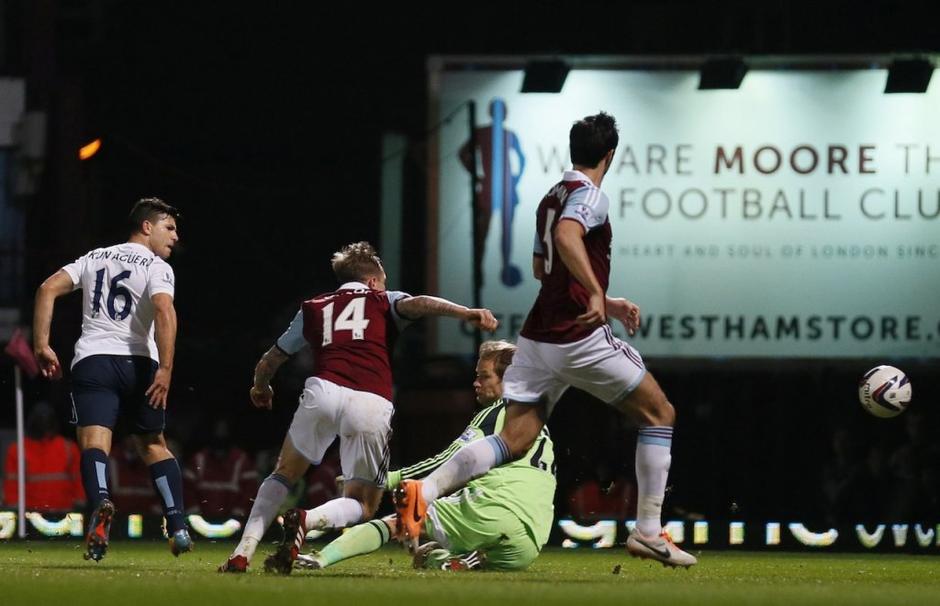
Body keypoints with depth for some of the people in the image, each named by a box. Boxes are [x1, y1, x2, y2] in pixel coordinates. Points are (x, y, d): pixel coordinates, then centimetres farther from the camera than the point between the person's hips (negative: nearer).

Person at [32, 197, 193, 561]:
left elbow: (48, 289, 8)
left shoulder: (95, 258, 19)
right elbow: (164, 310, -16)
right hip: (138, 365, -1)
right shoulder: (156, 267, 3)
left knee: (94, 442, -14)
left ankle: (100, 502, -44)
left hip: (92, 361, 1)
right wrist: (165, 369, -20)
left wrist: (41, 345, 7)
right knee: (154, 445, 16)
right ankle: (178, 527, 9)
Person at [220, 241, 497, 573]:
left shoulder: (313, 308, 30)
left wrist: (261, 387, 58)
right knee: (360, 505, 12)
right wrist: (466, 313, -14)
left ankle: (242, 553, 8)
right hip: (372, 406, -2)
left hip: (323, 392, 2)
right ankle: (307, 521, -19)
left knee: (283, 476, 23)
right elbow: (416, 304, 0)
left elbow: (268, 363, 36)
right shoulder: (383, 300, 24)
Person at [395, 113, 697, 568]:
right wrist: (597, 294, -33)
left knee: (514, 441, 1)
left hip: (538, 337, 8)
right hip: (580, 338, -8)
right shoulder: (590, 196, -8)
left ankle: (424, 490, -21)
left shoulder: (550, 198, 18)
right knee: (659, 413, 8)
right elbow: (567, 237, -30)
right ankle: (647, 530, 4)